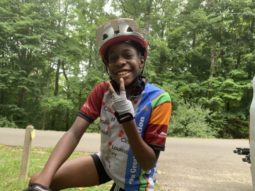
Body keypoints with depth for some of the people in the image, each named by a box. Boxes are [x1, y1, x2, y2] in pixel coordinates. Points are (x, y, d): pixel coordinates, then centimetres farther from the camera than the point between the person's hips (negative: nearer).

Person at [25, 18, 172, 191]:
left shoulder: (158, 100, -24)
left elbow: (148, 163, -24)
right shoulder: (102, 91, -13)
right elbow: (74, 133, -22)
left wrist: (127, 118, -38)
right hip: (105, 162, 3)